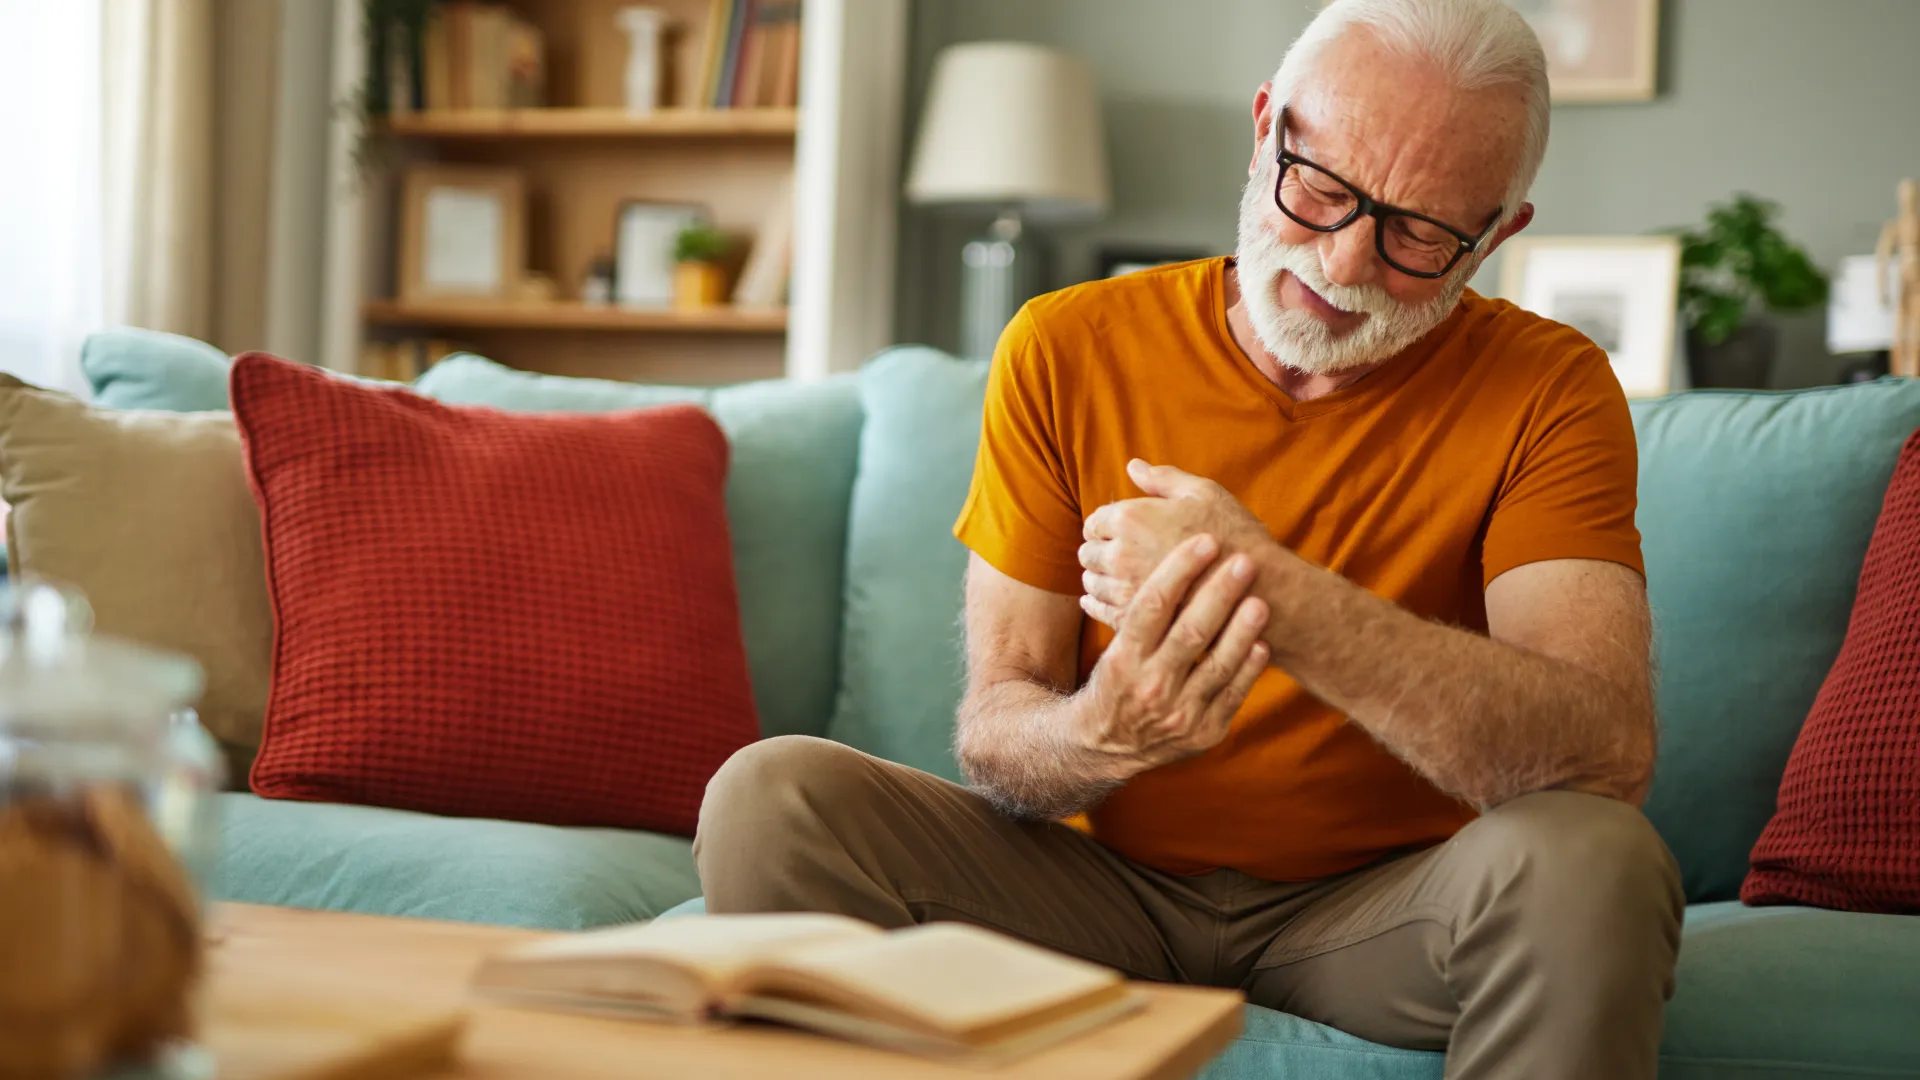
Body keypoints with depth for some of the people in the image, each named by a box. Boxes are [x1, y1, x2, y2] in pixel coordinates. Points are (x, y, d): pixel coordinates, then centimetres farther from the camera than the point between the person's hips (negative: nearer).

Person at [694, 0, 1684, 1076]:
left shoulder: (1548, 391, -10)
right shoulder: (1066, 352, -5)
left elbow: (1609, 751, -26)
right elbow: (993, 734, -8)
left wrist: (1275, 594, -37)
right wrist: (1098, 739, -34)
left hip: (1377, 905, 0)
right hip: (1109, 884, 1)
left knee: (1588, 859, -33)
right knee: (770, 797, -23)